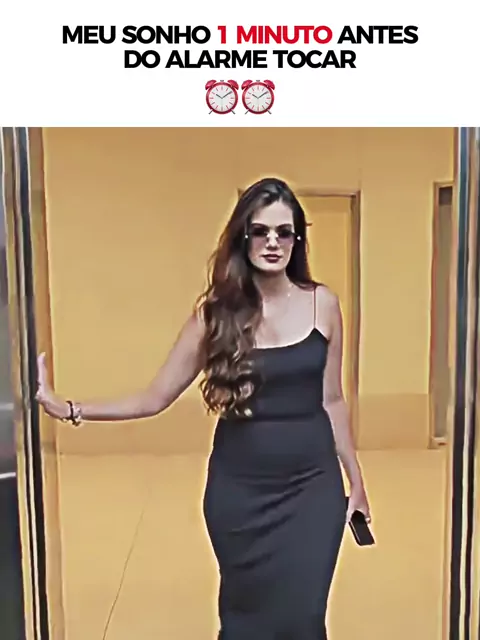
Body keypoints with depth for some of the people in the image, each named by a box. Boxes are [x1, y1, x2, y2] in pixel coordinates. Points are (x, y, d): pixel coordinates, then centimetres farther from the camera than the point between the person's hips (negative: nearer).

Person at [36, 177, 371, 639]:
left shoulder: (322, 304, -2)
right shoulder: (216, 311, -6)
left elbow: (331, 401, 6)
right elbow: (154, 399, -4)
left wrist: (355, 479, 11)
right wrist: (66, 409, -12)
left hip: (312, 485, 0)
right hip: (238, 489, 0)